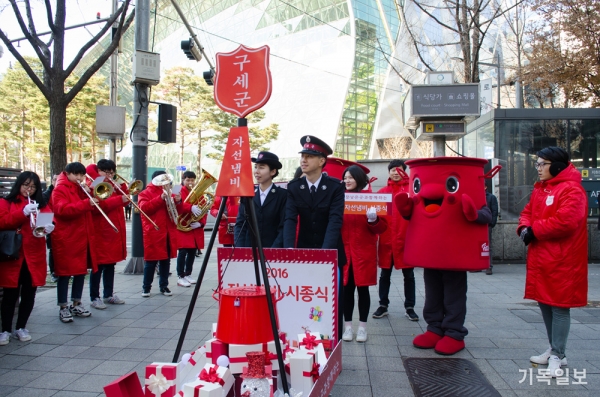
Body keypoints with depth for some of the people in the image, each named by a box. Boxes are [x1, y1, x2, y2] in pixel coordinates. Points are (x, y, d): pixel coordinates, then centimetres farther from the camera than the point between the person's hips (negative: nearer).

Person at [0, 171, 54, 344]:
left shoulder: (41, 204, 13)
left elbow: (49, 220, 7)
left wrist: (49, 227, -16)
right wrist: (23, 213, -21)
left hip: (34, 255, 3)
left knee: (29, 294, 7)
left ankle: (21, 328, 20)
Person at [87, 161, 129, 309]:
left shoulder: (112, 185, 16)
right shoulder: (93, 185, -9)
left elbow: (124, 201, 11)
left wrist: (123, 187, -4)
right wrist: (119, 199, -28)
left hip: (114, 231, 8)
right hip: (100, 232, -8)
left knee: (111, 264, 14)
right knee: (99, 265, -2)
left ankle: (109, 295, 23)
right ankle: (95, 298, 6)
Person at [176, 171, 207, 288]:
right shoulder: (180, 192, -3)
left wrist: (201, 223, -8)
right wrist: (191, 208, -38)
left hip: (196, 229, 5)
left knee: (192, 252, 10)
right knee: (183, 252, -6)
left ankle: (188, 274, 23)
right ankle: (180, 277, 1)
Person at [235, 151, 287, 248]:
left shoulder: (282, 195, -2)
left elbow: (284, 227, -5)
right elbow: (240, 224, 7)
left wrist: (273, 250, -15)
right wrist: (240, 250, -6)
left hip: (273, 249, -2)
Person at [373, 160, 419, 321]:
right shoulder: (382, 192, 8)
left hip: (406, 239, -1)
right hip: (386, 239, 2)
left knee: (408, 274, 8)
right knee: (385, 274, 10)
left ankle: (409, 307, 19)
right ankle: (383, 306, 22)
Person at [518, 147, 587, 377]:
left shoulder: (571, 190, -14)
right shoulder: (539, 189, 15)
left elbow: (565, 221, -24)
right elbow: (528, 212, 17)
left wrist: (534, 230, -15)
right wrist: (524, 227, -5)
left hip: (561, 262, -9)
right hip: (540, 258, 9)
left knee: (559, 306, -1)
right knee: (545, 303, 15)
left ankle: (557, 356, 9)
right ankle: (554, 349, 29)